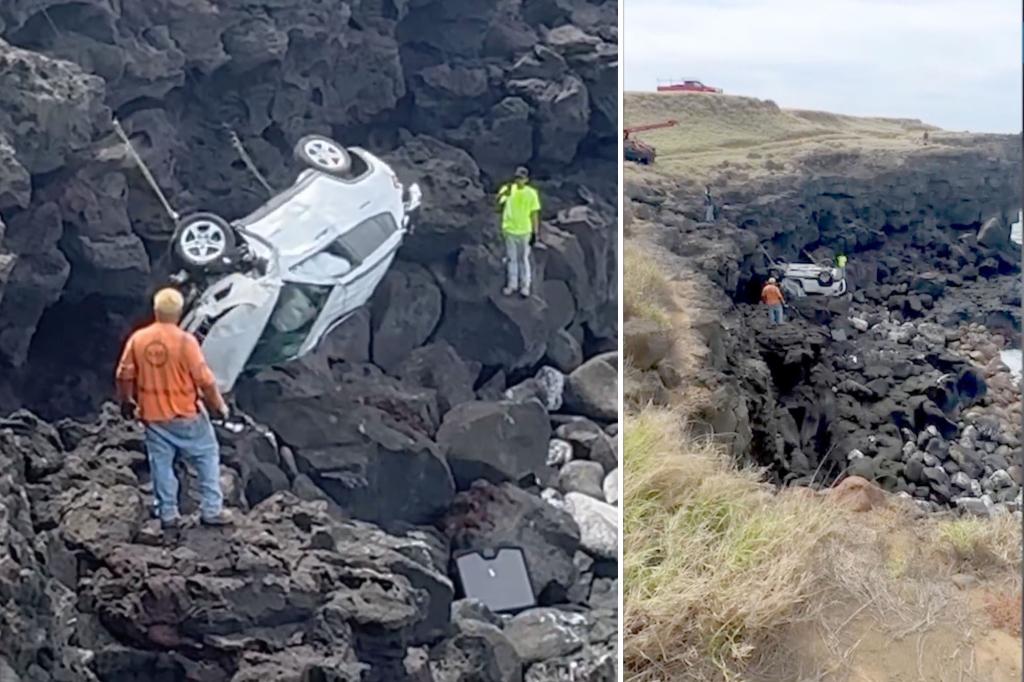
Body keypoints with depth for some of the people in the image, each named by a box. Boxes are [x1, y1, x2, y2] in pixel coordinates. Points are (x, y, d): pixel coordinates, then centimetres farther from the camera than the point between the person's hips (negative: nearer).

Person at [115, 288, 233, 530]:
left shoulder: (137, 339, -5)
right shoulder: (185, 341, -17)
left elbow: (124, 376, 2)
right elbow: (204, 379, -14)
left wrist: (126, 403, 19)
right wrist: (218, 405, 0)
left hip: (153, 416, 4)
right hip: (186, 414, -3)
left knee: (161, 463, 14)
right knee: (207, 455, 11)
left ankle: (168, 514, 18)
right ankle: (211, 510, 11)